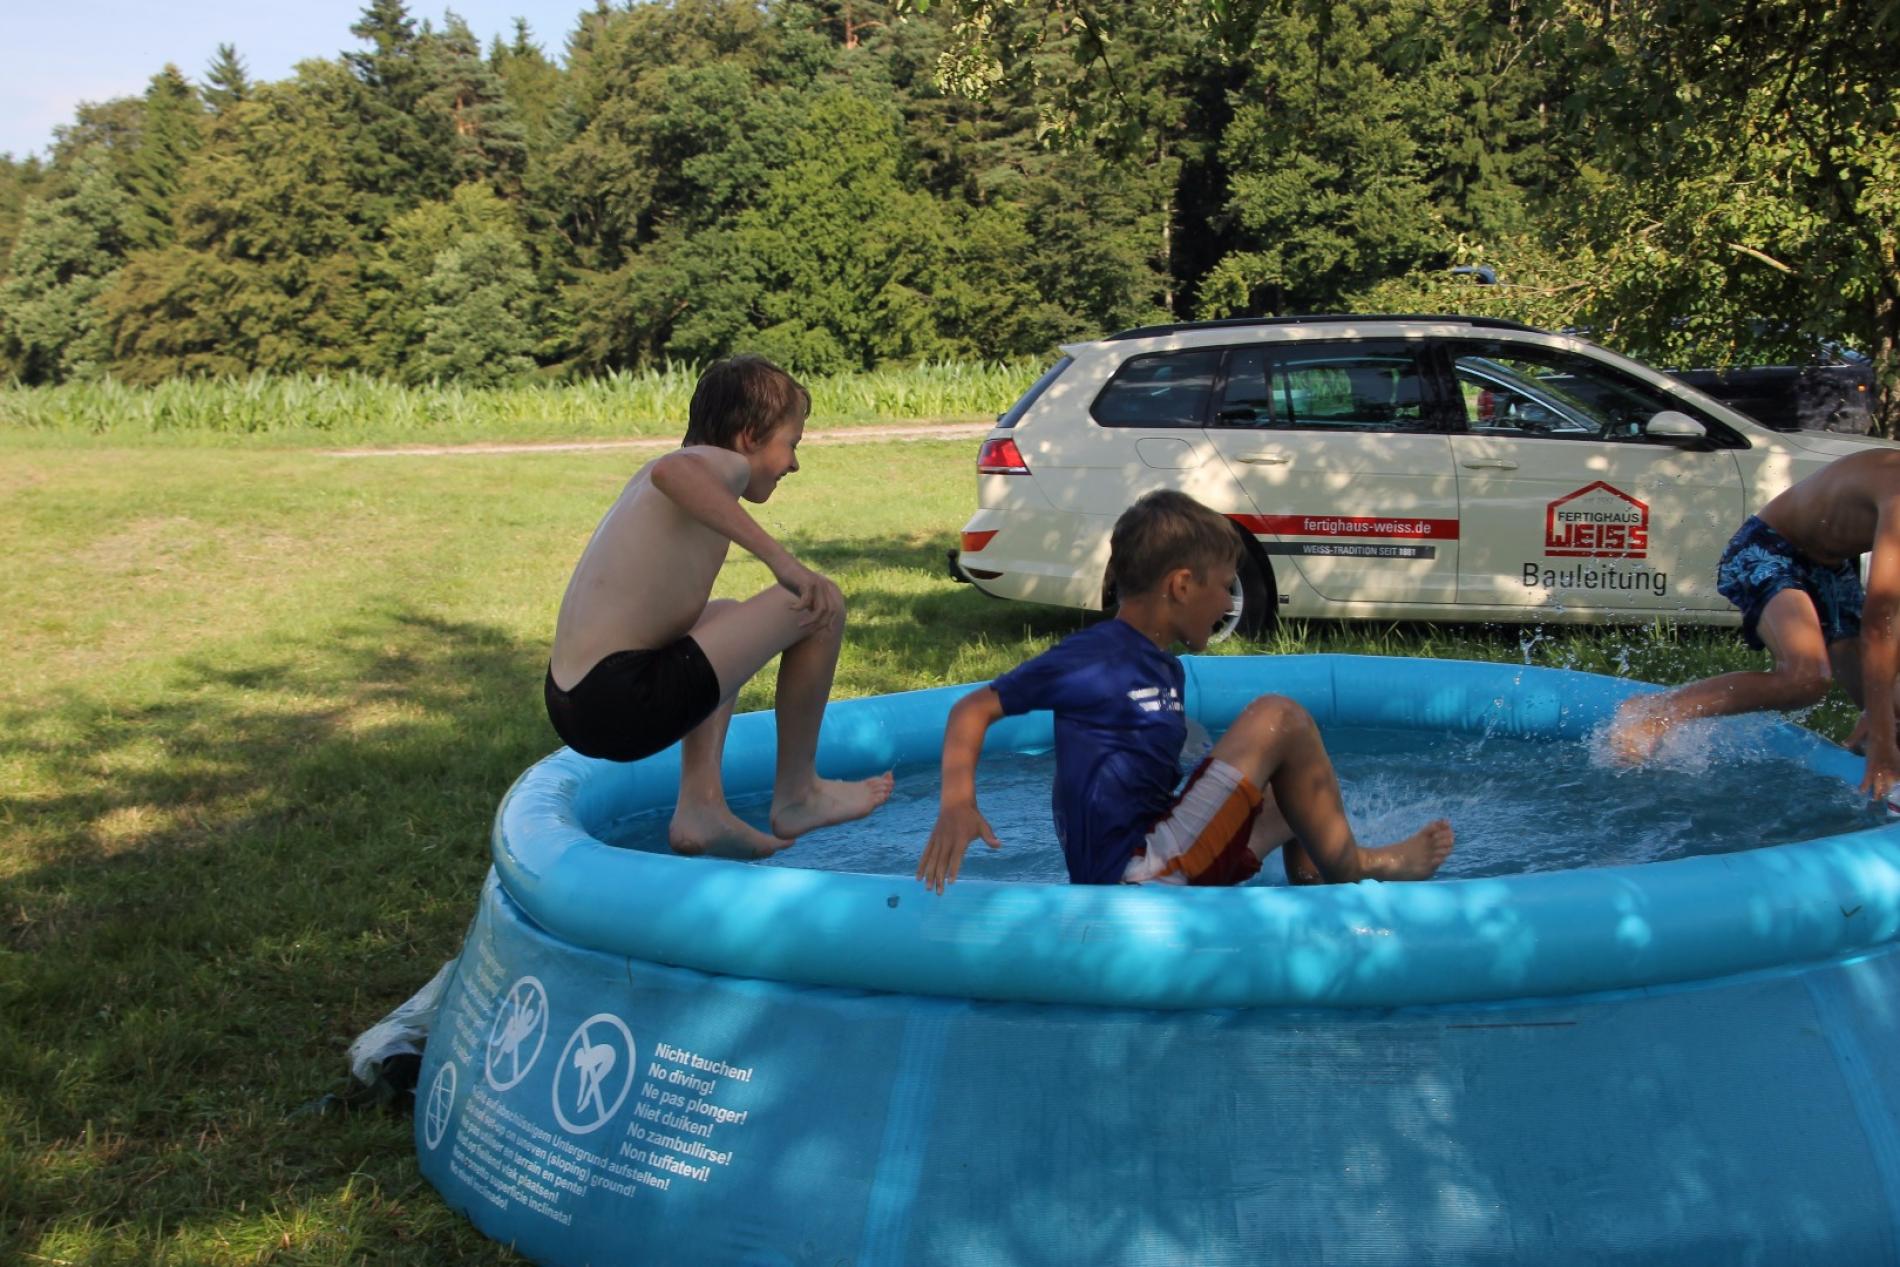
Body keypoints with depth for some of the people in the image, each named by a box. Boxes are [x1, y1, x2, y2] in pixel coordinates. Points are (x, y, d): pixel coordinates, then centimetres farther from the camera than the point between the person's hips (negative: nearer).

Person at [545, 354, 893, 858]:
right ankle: (796, 795, 9)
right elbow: (671, 472, -31)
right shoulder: (724, 466, -6)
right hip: (629, 706, -10)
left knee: (721, 616, 38)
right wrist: (779, 557, -34)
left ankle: (701, 804, 20)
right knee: (821, 605, -7)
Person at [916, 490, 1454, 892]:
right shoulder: (1091, 659, -13)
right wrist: (957, 802, -29)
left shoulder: (1167, 671, 14)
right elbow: (975, 709, -10)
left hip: (1165, 872, 10)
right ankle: (1350, 867, 4)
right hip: (1133, 877, -10)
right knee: (1277, 718, -12)